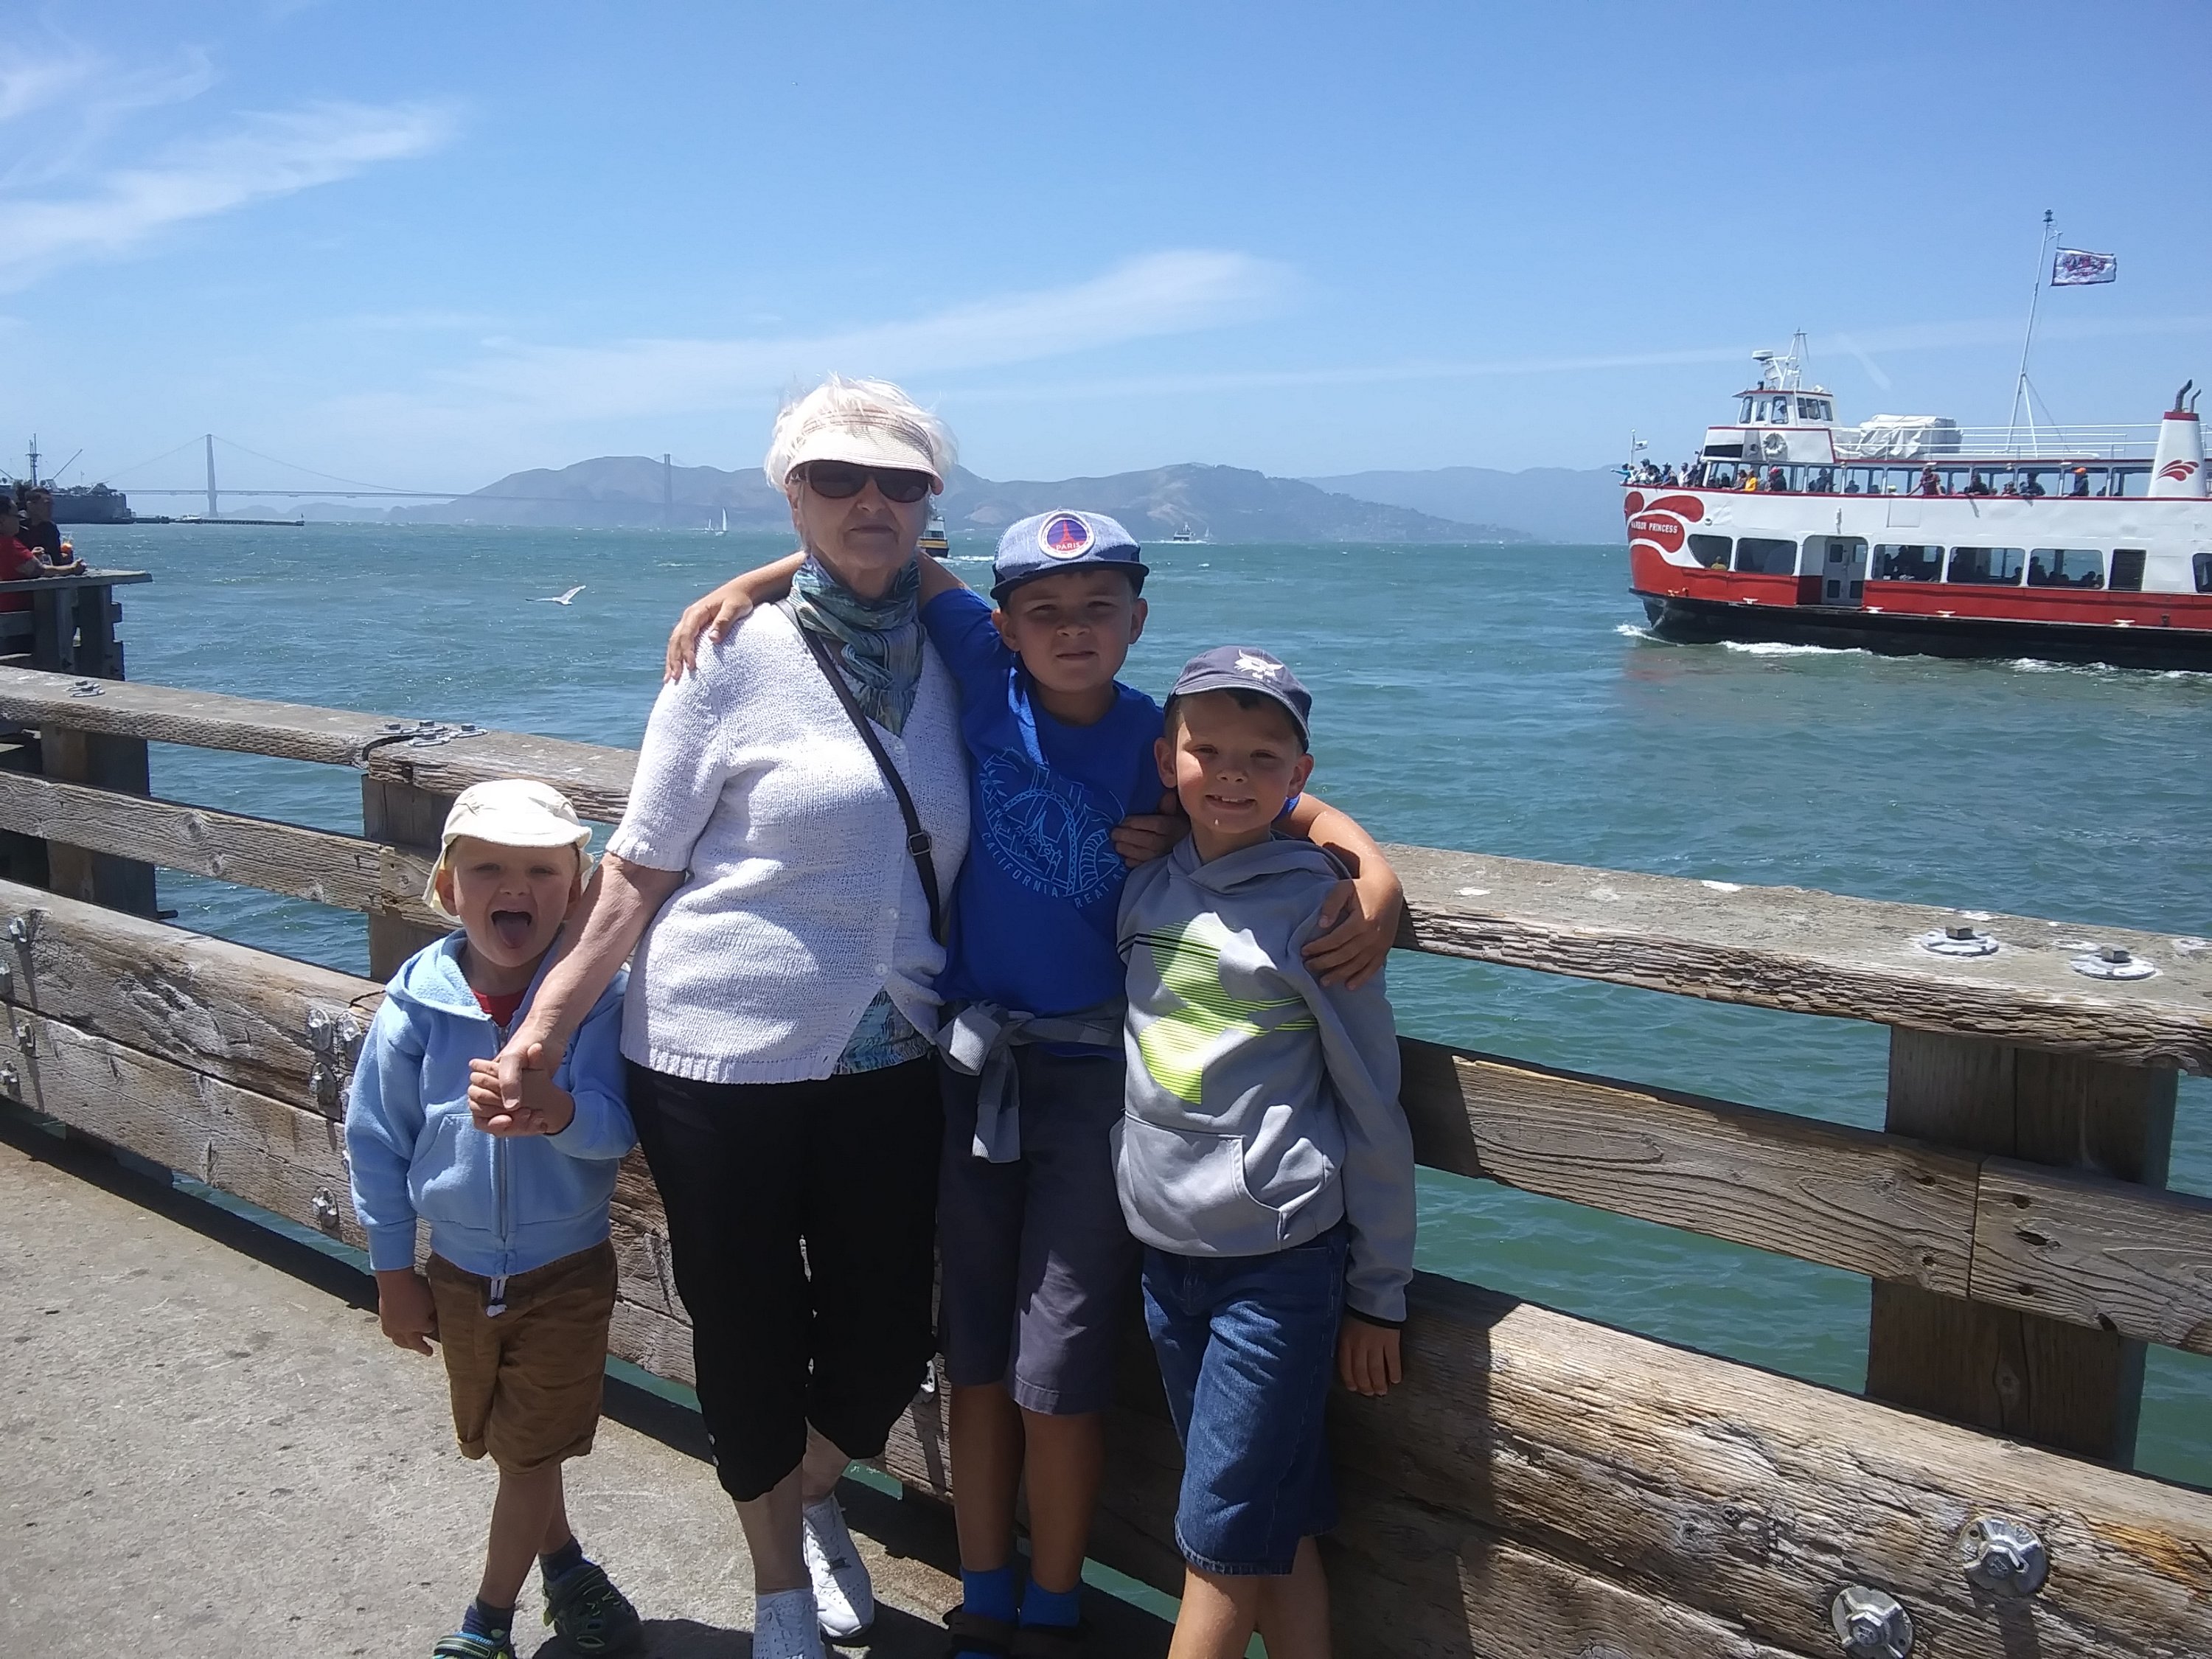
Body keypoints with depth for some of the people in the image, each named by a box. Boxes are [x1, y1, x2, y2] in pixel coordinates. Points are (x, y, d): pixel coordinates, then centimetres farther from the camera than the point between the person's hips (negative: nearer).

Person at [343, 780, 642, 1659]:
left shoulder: (596, 995, -19)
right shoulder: (418, 1000, -13)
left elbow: (615, 1128, -25)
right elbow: (377, 1137, -2)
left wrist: (556, 1109, -48)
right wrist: (392, 1272, 3)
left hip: (569, 1271, -3)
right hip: (458, 1272, 3)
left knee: (531, 1452, 10)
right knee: (508, 1445, 21)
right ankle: (563, 1563, 46)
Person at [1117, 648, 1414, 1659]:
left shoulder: (1314, 907, -10)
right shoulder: (1147, 891, 5)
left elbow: (1371, 1112, -6)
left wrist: (1378, 1297, -3)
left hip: (1280, 1262, -5)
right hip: (1163, 1253, 5)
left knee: (1223, 1537, 1)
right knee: (1277, 1534, 14)